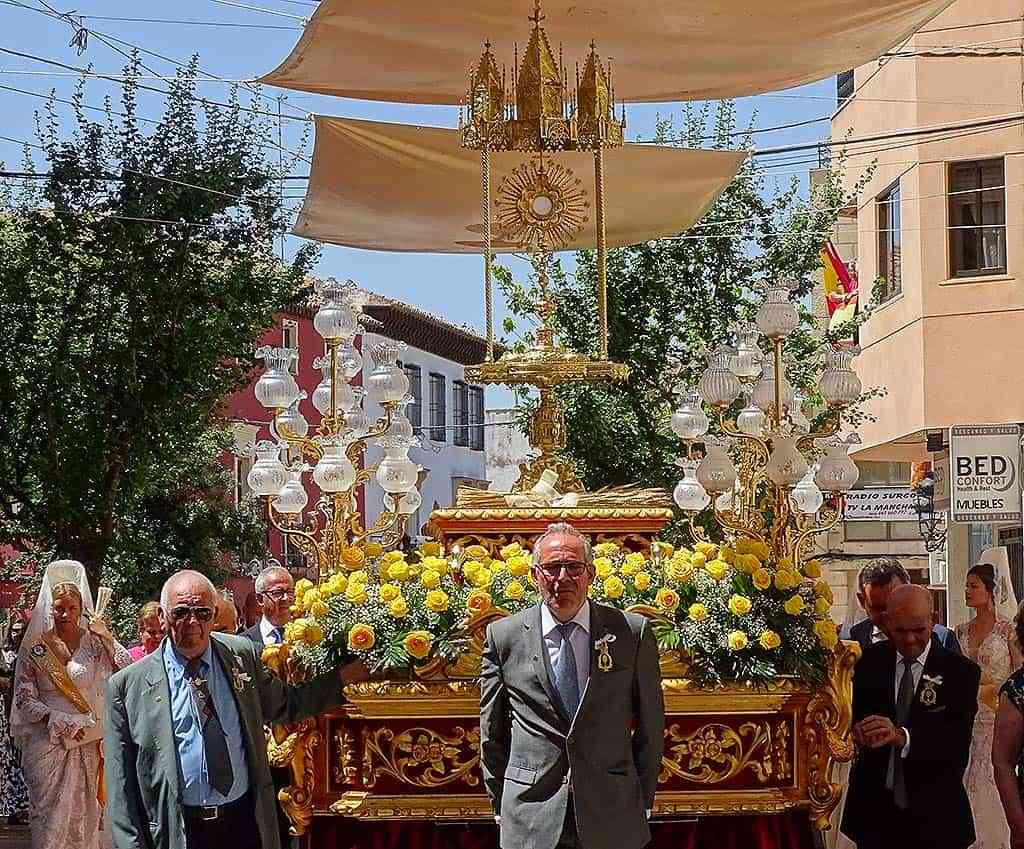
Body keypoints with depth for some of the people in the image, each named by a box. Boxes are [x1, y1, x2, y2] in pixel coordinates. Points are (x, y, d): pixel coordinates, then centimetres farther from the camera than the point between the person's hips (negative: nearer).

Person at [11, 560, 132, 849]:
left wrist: (108, 640, -13)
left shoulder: (95, 642, 3)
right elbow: (25, 699, 1)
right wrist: (57, 722, -12)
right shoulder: (35, 648, 2)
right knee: (51, 814, -1)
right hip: (48, 743, -1)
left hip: (89, 743, 1)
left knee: (86, 813, 3)